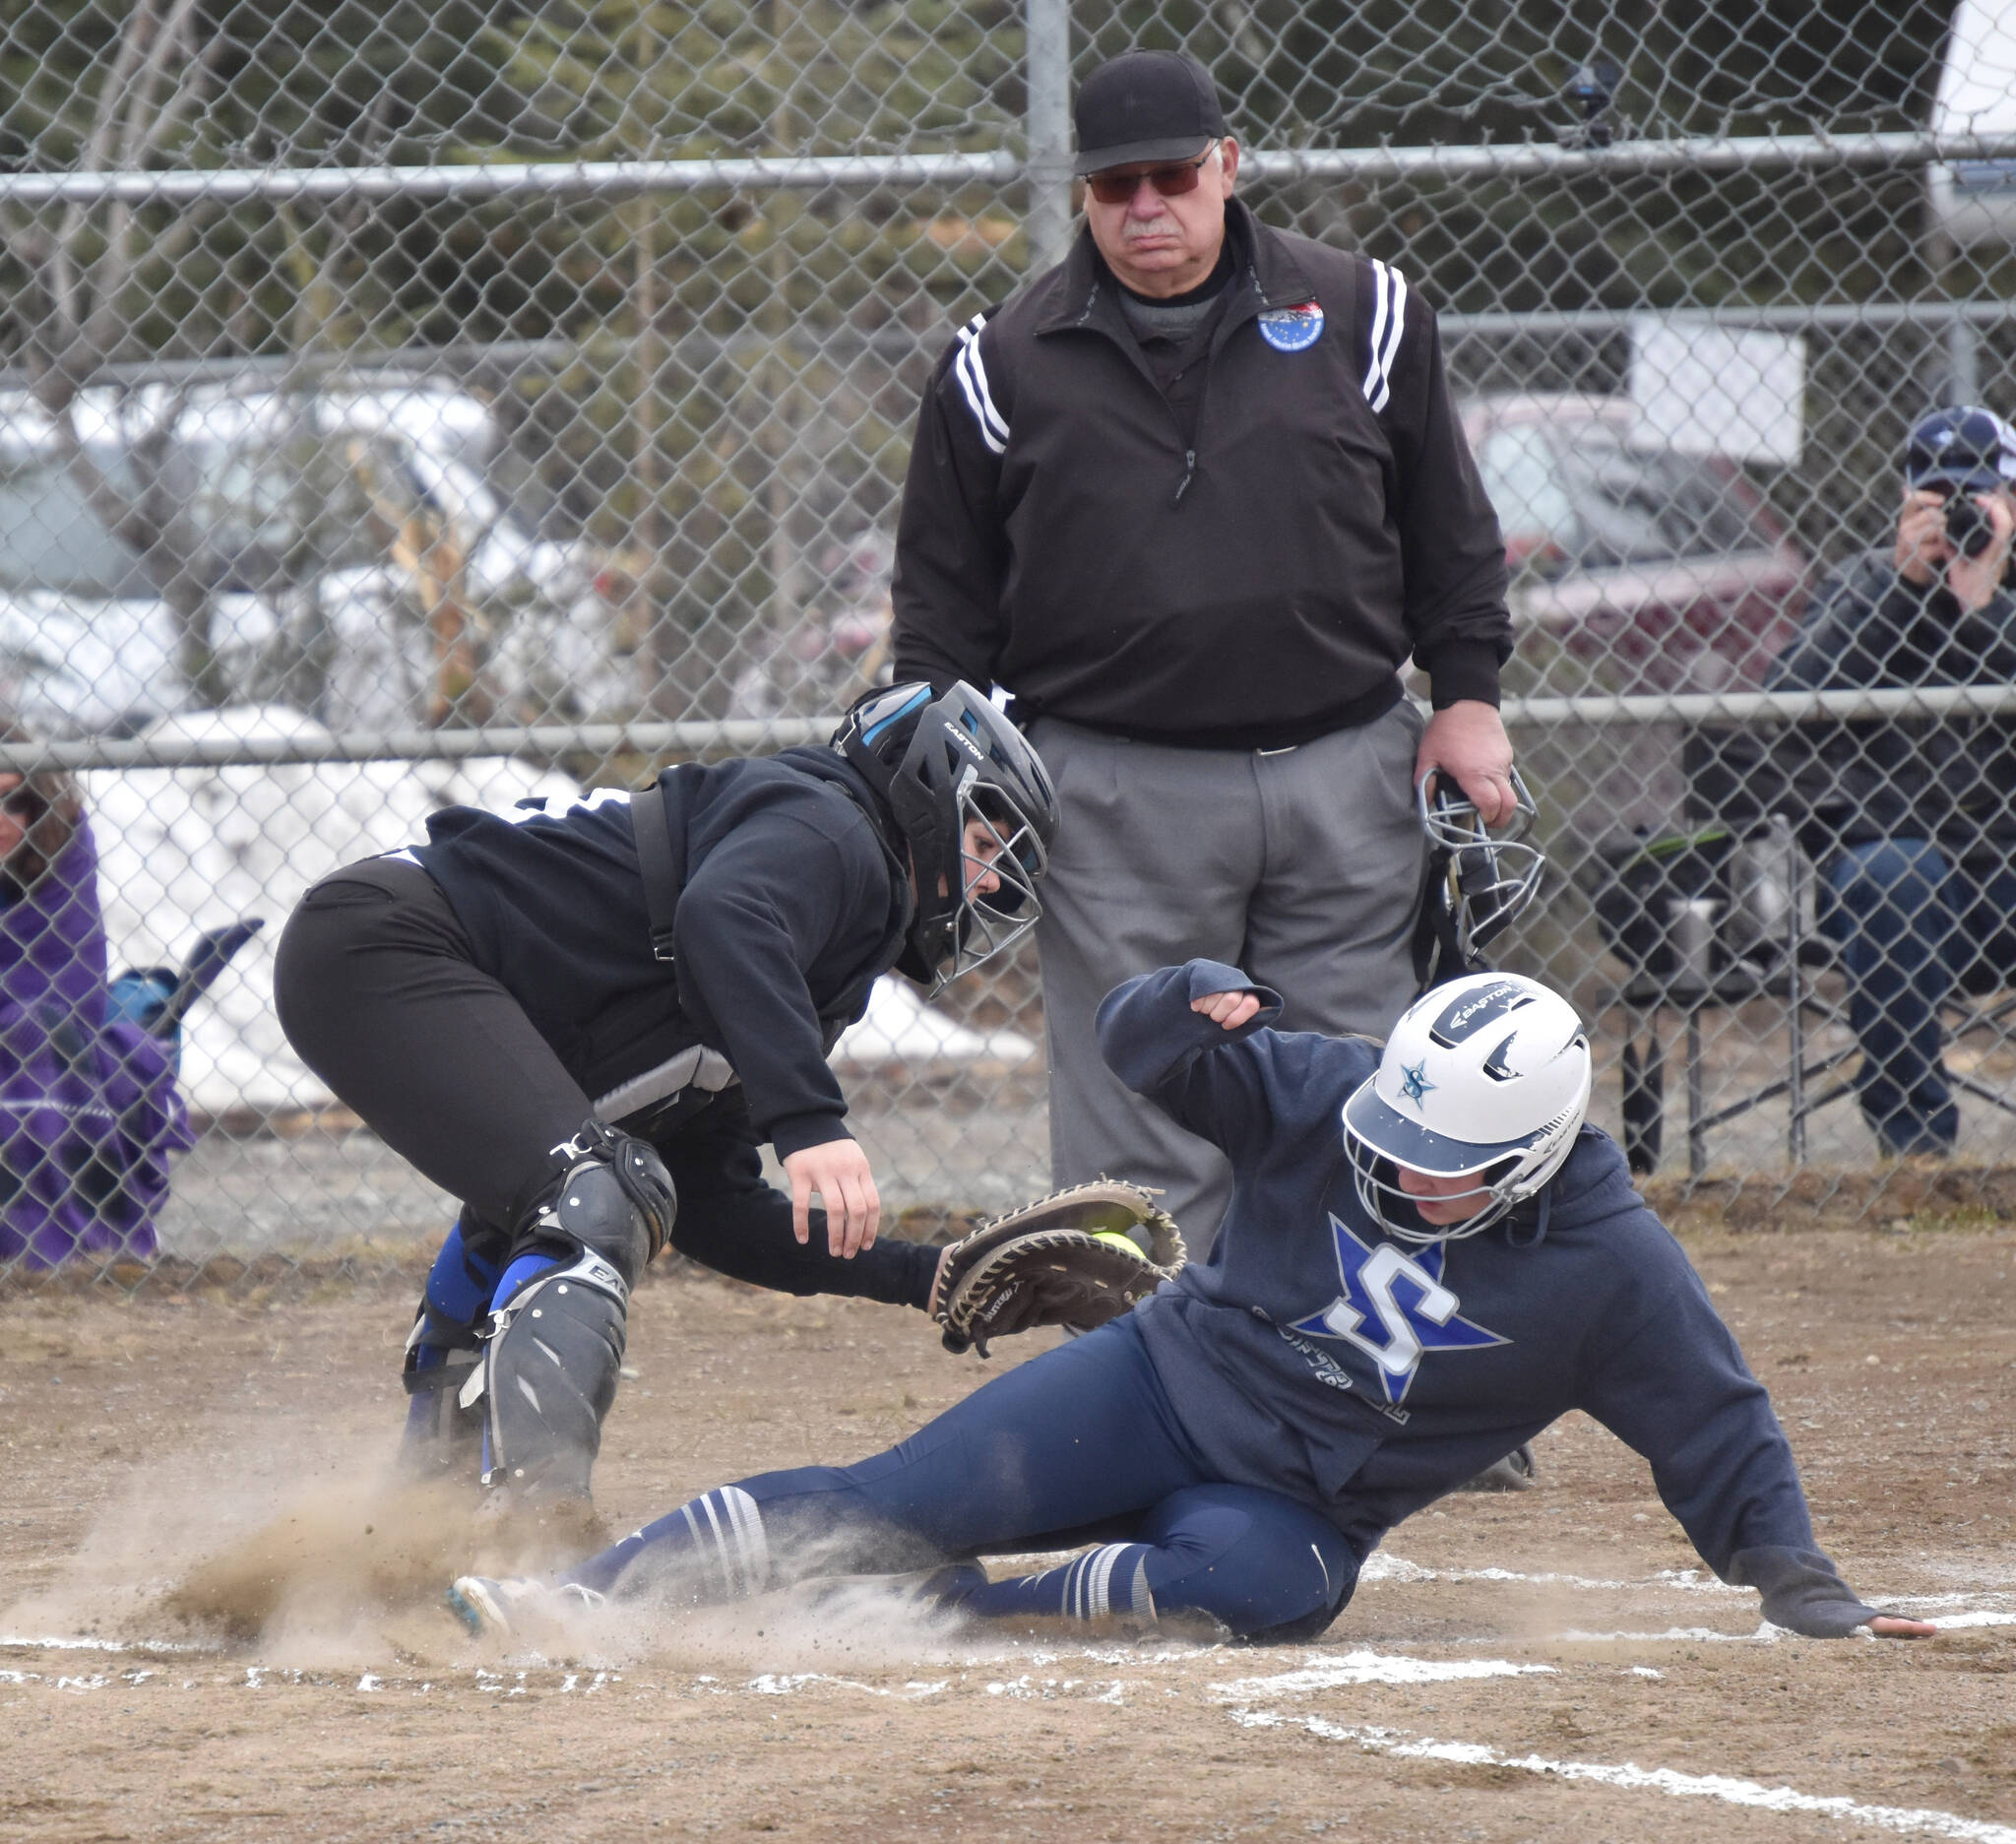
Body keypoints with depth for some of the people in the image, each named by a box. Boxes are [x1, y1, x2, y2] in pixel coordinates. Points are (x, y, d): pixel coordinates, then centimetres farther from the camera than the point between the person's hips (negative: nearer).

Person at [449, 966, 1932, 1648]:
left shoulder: (1613, 1269, -11)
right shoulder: (1327, 1096, -6)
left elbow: (1719, 1429, -3)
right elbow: (1143, 1051, -3)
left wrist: (1800, 1588, -10)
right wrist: (1195, 1007, -26)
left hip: (1297, 1506, -1)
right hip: (1168, 1379, 1)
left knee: (1261, 1581, -39)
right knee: (900, 1499, -18)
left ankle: (946, 1614, -34)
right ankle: (583, 1595, -21)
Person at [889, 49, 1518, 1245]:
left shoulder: (1363, 316, 7)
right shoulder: (1006, 367, 4)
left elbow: (1451, 532, 14)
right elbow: (945, 601, 8)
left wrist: (1468, 697, 6)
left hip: (1346, 779, 1)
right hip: (1119, 796, -1)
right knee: (1143, 1146, -2)